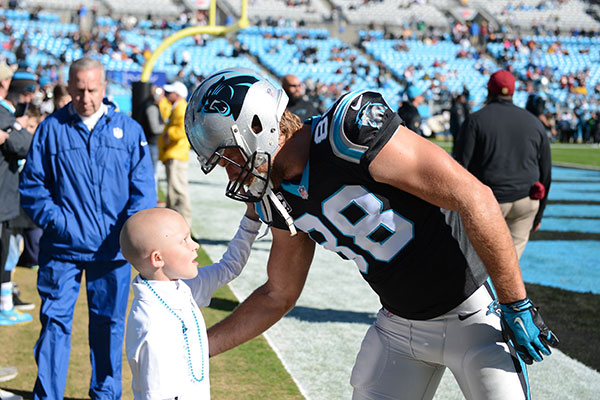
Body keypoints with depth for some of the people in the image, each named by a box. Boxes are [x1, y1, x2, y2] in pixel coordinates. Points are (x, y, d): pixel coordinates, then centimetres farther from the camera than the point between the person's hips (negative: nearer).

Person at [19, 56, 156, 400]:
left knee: (109, 322, 11)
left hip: (112, 249, 1)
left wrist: (128, 230, -11)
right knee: (55, 320, 0)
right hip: (62, 247, -1)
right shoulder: (51, 129, 3)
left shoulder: (129, 130, 4)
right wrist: (55, 220, -11)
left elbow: (143, 190, 3)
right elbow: (32, 185, 4)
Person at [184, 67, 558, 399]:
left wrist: (517, 306, -20)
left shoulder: (351, 131, -26)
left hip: (473, 311, -7)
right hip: (400, 327, 7)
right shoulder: (283, 199, 0)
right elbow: (278, 296, 13)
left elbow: (474, 197, -24)